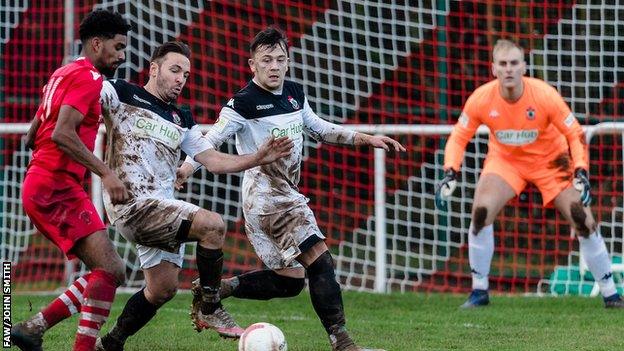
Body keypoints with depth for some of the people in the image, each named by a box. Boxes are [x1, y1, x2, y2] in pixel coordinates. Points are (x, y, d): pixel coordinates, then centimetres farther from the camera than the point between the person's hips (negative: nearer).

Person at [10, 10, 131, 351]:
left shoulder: (63, 74, 22)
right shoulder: (88, 77, -8)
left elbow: (32, 137, 27)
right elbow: (62, 134, -22)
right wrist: (105, 173, -26)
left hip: (40, 187, 10)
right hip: (57, 186, -10)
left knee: (110, 272, 6)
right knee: (109, 269, -20)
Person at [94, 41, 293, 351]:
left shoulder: (181, 120, 19)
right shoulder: (122, 94, -1)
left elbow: (214, 161, 15)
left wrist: (258, 158, 2)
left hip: (162, 208, 9)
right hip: (132, 202, -9)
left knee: (162, 289, 9)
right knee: (212, 224, -22)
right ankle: (210, 310, -9)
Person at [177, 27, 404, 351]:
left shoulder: (295, 95, 11)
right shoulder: (243, 103, -12)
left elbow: (319, 129, 25)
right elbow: (210, 141, -14)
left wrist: (366, 139, 21)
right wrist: (184, 169, -32)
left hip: (287, 196, 9)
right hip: (265, 194, -9)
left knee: (288, 281, 12)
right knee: (320, 261, -18)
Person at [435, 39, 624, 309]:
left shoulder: (544, 95, -27)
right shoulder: (481, 99, -22)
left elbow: (575, 134, -17)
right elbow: (458, 137, -9)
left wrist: (581, 174, -30)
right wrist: (450, 175, -23)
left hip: (550, 161, -1)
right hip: (504, 160, 1)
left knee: (584, 221, -11)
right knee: (480, 213, -21)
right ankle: (479, 292, -7)